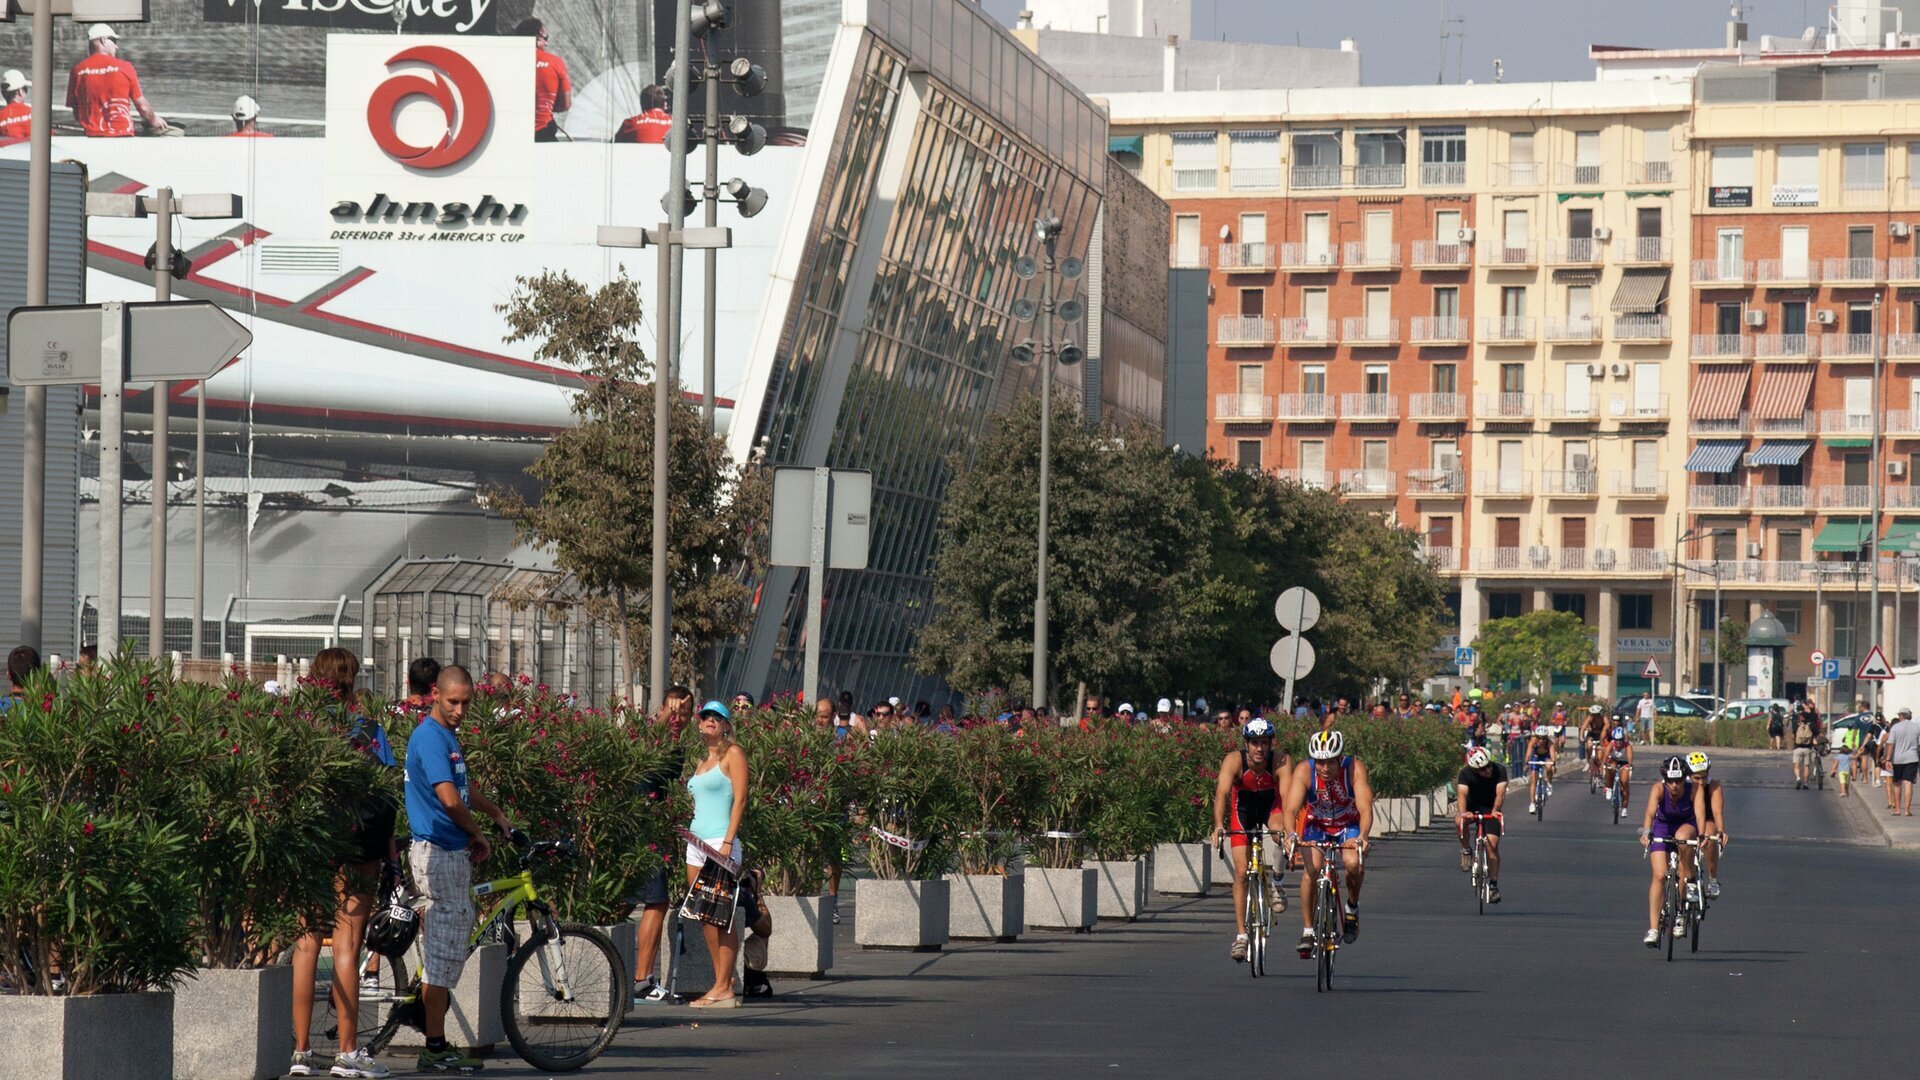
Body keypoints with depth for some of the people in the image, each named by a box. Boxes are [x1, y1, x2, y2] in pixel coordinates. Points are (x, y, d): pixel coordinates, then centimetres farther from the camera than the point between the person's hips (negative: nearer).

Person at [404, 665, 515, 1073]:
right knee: (443, 952, -7)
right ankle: (435, 1048, -5)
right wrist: (479, 836, -8)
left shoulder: (447, 735, 16)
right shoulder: (430, 737, -16)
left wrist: (498, 816, 37)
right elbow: (450, 800, -23)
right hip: (438, 852, -10)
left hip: (453, 852, 10)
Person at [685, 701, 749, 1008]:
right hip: (696, 842, 8)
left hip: (720, 842, -8)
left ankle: (724, 989, -9)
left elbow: (740, 799, -10)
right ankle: (721, 984, 7)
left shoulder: (733, 753, -2)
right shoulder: (703, 761, 20)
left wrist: (728, 842, -18)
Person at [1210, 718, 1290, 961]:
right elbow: (1222, 793, -41)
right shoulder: (1234, 761, -30)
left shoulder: (1281, 762, -31)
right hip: (1243, 808, 0)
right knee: (1241, 872, -8)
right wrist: (1219, 826, -56)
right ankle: (1241, 935, -3)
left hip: (1271, 805, 0)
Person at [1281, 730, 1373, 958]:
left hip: (1349, 825, 0)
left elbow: (1365, 808, -37)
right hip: (1317, 825, 0)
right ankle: (1307, 930, -13)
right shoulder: (1304, 771, -26)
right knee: (1311, 868, -26)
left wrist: (1362, 838, -55)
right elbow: (1290, 809, -34)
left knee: (1354, 862, -29)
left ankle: (1352, 906, 2)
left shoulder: (1355, 768, -28)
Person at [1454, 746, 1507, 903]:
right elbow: (1462, 794, -36)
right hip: (1472, 806, 0)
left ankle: (1493, 885, -1)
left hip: (1490, 808, 0)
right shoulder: (1466, 774, -23)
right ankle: (1466, 851, -10)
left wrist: (1495, 811, -50)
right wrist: (1463, 812, -55)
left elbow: (1500, 793, -32)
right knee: (1459, 822, -34)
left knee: (1492, 845, -12)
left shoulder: (1499, 771, -22)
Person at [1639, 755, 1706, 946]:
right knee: (1659, 875, -14)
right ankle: (1653, 929, -13)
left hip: (1687, 825, 0)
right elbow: (1650, 812, -41)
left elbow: (1700, 813, -38)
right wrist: (1646, 832, -59)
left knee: (1682, 836, -38)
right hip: (1662, 827, 0)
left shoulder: (1695, 789, -27)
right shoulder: (1659, 789, -27)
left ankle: (1690, 880, -17)